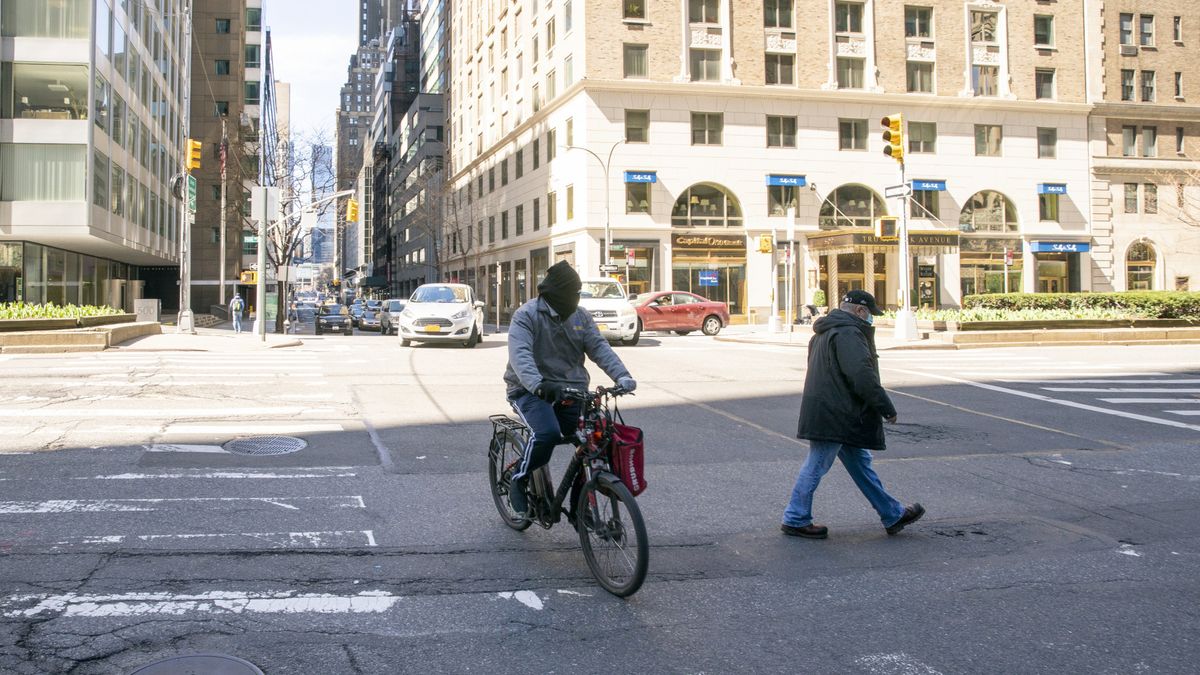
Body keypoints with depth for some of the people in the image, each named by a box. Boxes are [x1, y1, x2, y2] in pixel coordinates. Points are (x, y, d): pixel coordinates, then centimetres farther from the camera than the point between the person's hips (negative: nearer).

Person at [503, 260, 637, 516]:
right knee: (546, 434, -32)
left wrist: (621, 375, -20)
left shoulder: (580, 316, 9)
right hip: (531, 392, -5)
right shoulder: (526, 315, -9)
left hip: (571, 390, 5)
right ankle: (519, 481, -5)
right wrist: (538, 384, -43)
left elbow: (599, 348, -1)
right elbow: (520, 354, -24)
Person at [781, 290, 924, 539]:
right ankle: (795, 519, 7)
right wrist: (887, 408, -16)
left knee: (860, 463, 15)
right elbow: (863, 377, -24)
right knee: (816, 466, -2)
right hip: (833, 416, -11)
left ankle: (892, 515, 23)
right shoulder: (849, 334, -16)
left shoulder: (825, 333, 18)